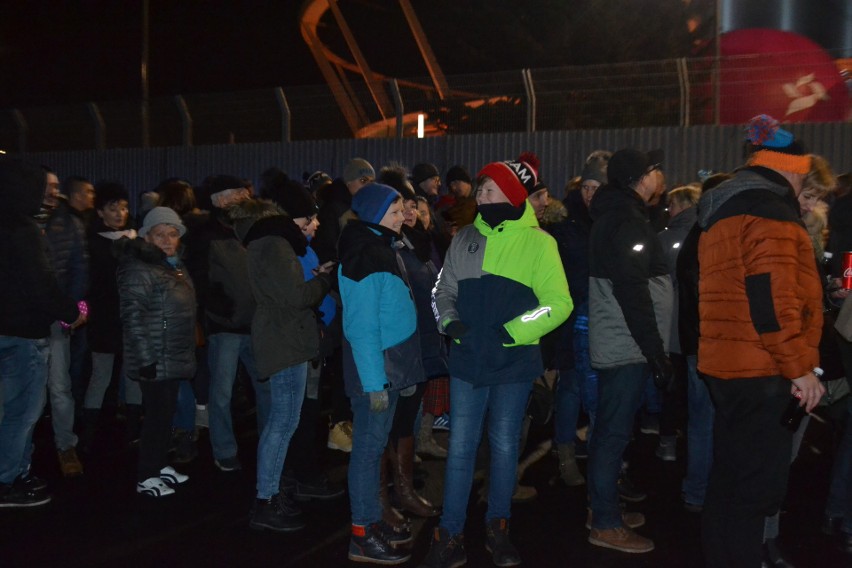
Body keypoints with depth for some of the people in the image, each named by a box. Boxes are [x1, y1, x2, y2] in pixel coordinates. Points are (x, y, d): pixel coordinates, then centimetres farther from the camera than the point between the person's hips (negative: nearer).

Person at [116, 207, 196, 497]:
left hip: (173, 357, 9)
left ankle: (160, 465, 28)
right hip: (156, 360, -9)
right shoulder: (140, 269, -16)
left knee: (166, 413, 16)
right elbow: (132, 317, -21)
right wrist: (146, 358, -23)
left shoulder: (174, 266, 12)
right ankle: (145, 477, 7)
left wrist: (189, 351, 18)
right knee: (156, 415, -4)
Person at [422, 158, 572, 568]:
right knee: (460, 447, 4)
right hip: (467, 361, 2)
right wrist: (450, 320, -6)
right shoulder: (465, 239, 6)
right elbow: (444, 291, 14)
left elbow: (559, 303, -10)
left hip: (514, 363, -2)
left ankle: (498, 528, 28)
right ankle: (450, 535, 14)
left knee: (504, 446, 11)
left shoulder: (537, 242, -5)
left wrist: (512, 331, -18)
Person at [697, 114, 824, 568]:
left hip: (728, 363, 10)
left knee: (730, 478, 18)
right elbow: (772, 298, -21)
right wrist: (800, 366, -17)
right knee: (756, 486, -3)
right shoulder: (769, 208, -12)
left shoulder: (724, 211, 18)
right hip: (761, 369, -10)